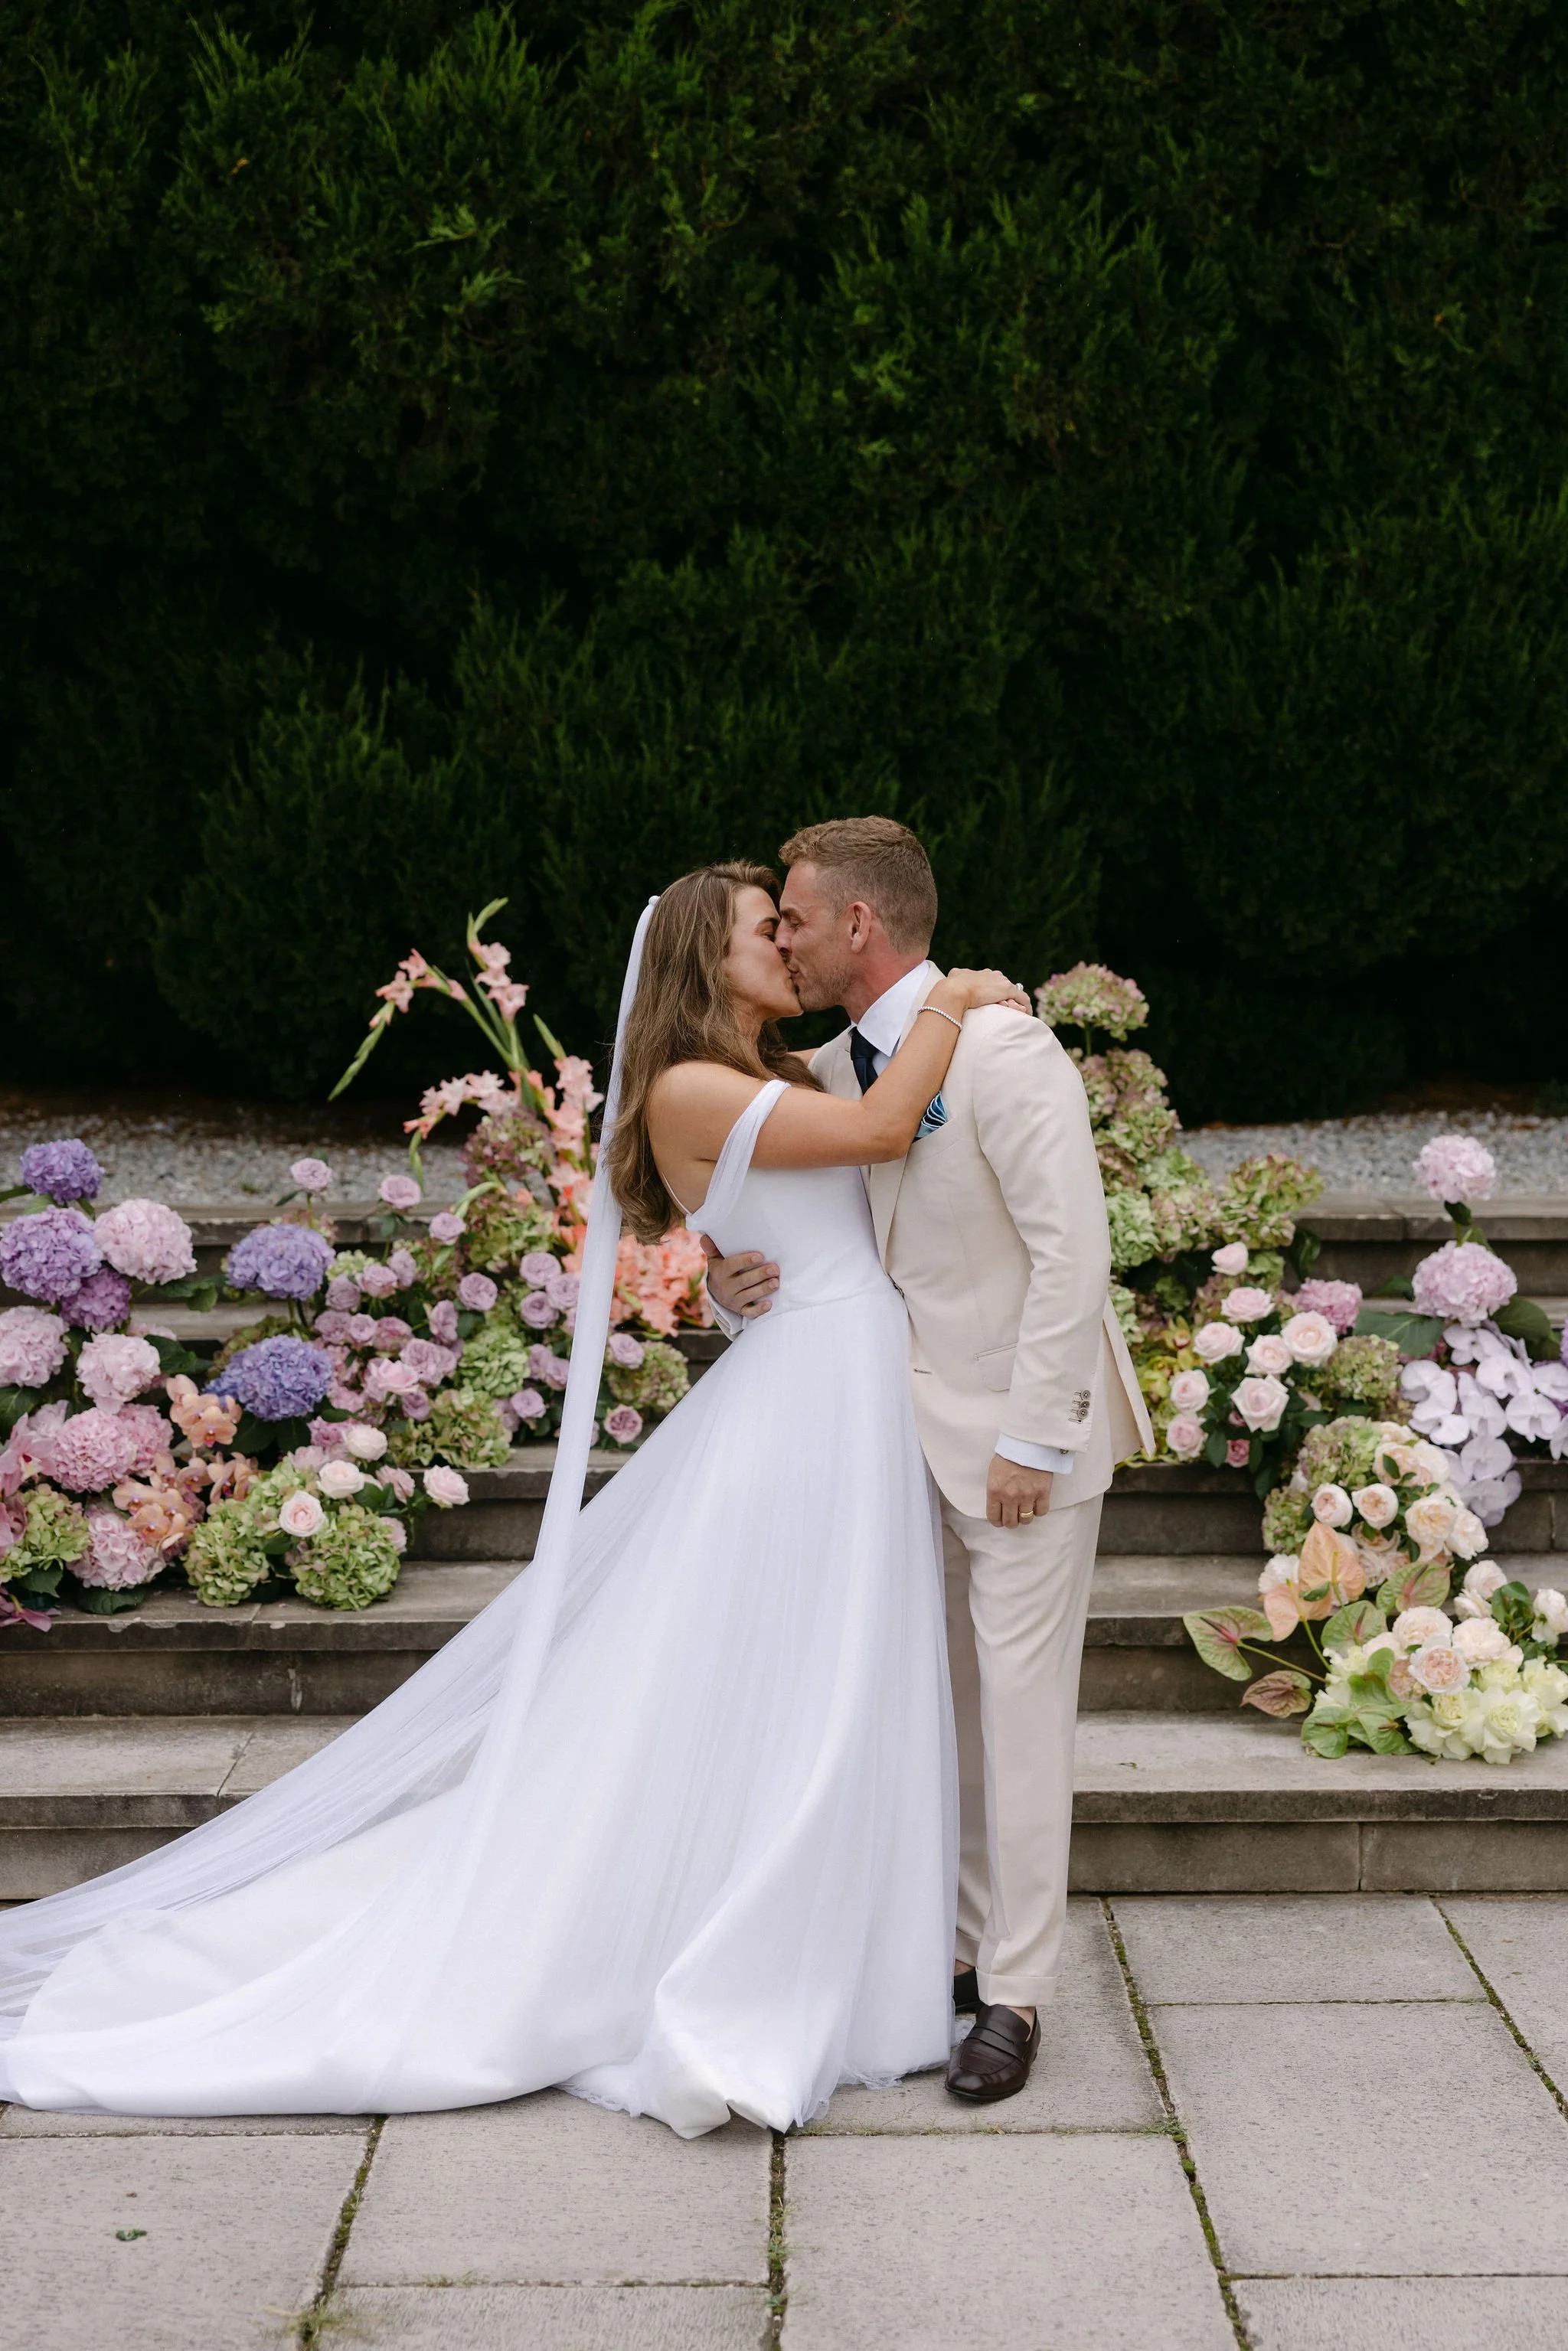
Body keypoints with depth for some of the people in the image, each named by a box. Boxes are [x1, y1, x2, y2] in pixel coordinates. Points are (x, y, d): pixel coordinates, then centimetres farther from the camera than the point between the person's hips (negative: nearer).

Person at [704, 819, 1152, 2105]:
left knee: (1019, 1704, -3)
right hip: (921, 1427, 7)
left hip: (1025, 1430, -7)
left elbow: (1074, 1252, -21)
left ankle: (1016, 1995, 6)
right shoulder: (828, 1072, 6)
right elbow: (774, 1217, 18)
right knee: (939, 1701, 12)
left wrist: (1031, 1440, -20)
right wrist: (734, 1277, -7)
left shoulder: (999, 1050, -19)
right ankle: (965, 1941, 24)